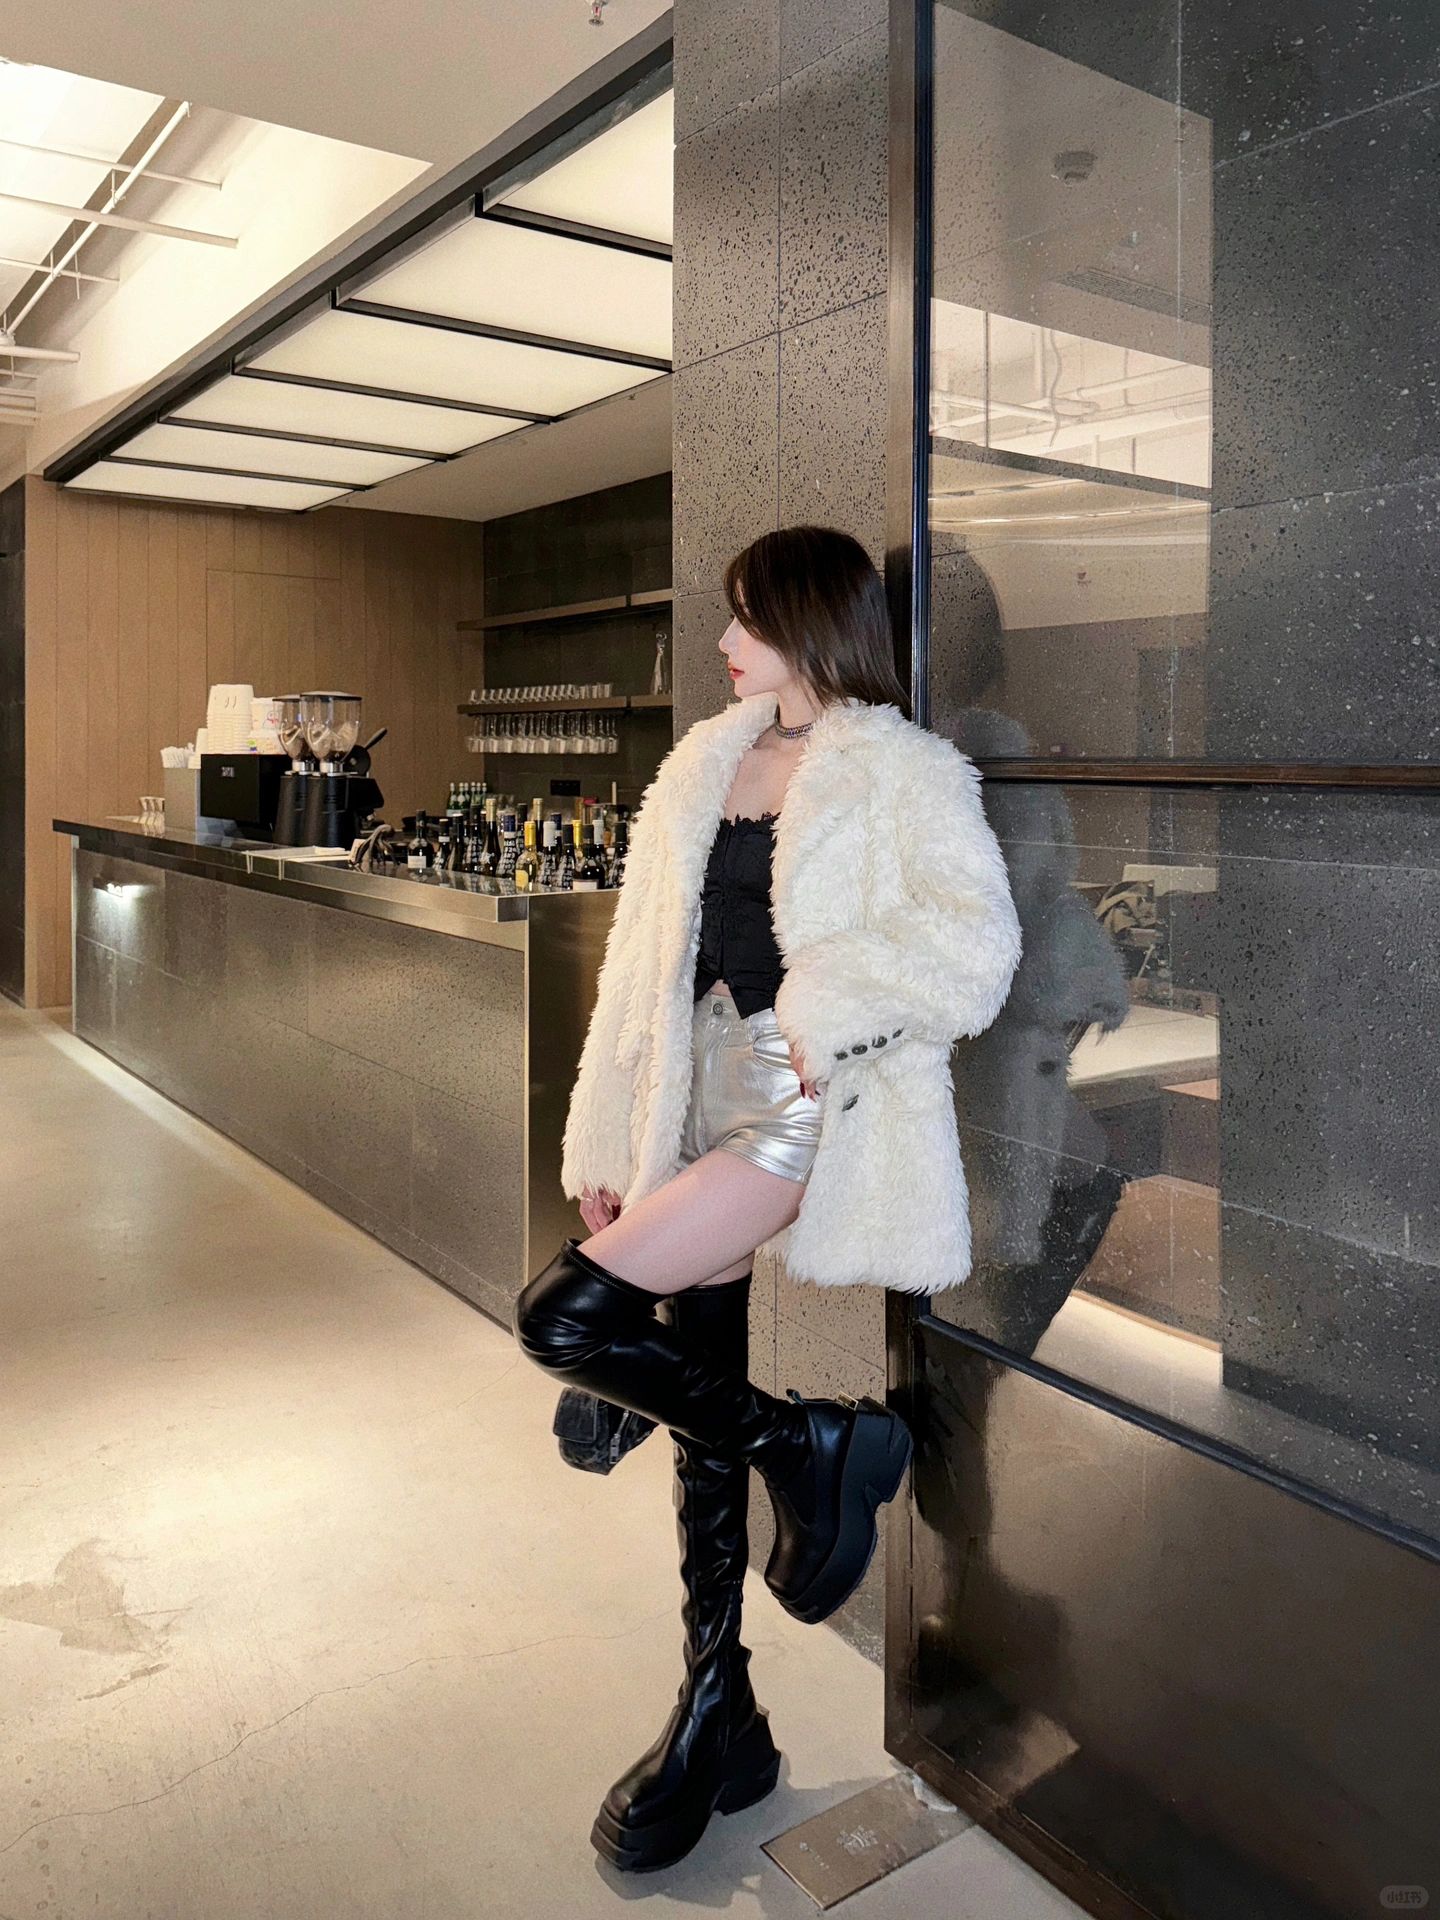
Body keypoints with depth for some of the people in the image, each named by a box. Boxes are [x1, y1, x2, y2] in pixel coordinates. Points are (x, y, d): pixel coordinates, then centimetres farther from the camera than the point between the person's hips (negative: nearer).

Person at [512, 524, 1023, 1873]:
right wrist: (609, 1142, 10)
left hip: (815, 1097, -7)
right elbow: (645, 956, 13)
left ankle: (813, 1443, 4)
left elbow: (973, 940, -15)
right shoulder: (705, 765, 16)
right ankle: (716, 1717, 27)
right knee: (703, 1408, 11)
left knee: (564, 1317, -19)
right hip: (706, 1095, 7)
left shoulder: (906, 774, -2)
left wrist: (820, 1006, -18)